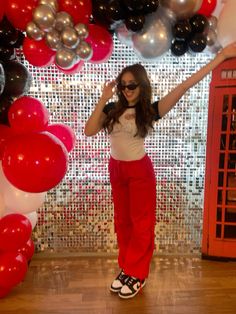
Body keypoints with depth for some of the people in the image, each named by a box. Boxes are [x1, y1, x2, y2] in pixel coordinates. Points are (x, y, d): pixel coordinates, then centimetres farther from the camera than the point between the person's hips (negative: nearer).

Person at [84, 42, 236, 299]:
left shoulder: (150, 110, -11)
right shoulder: (112, 110, -2)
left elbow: (184, 86, -15)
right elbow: (88, 131, -12)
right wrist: (102, 100, -17)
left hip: (139, 170, -4)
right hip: (116, 168, 4)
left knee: (140, 222, 8)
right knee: (122, 220, 15)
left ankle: (137, 274, 26)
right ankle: (126, 268, 34)